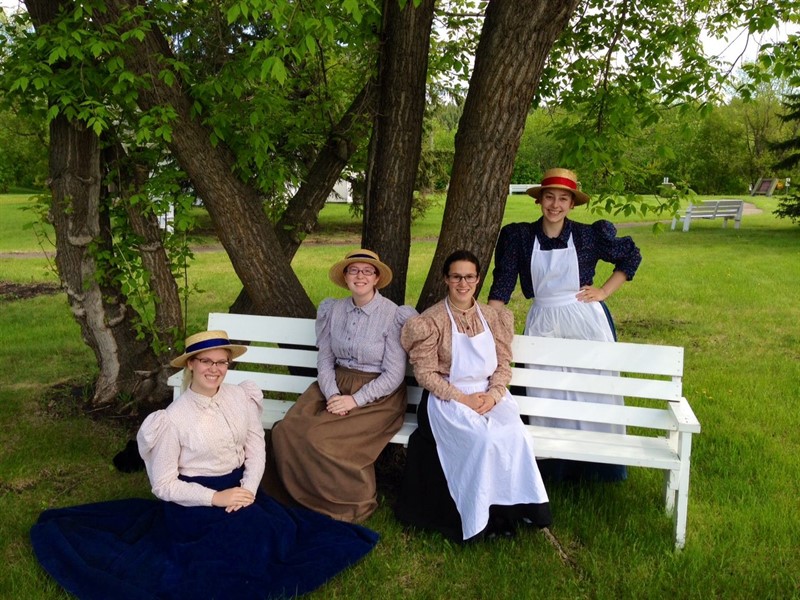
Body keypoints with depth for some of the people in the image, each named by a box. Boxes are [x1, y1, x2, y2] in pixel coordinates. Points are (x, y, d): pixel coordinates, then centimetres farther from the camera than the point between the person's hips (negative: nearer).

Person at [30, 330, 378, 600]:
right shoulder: (173, 418, -14)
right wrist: (216, 498, -20)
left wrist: (248, 488, -16)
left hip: (240, 488, 5)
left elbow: (256, 447, 2)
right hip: (195, 500, -5)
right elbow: (163, 485, -12)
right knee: (254, 537, -24)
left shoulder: (241, 397, -2)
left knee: (282, 530, -15)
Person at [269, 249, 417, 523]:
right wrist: (332, 395, -13)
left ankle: (354, 501, -1)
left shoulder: (394, 316, -10)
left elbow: (394, 375, -11)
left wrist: (355, 400, -18)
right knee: (287, 430, -20)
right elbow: (325, 359, 5)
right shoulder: (332, 310, 5)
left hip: (377, 395, -5)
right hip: (336, 385, 5)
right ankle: (304, 497, 3)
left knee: (323, 437, -27)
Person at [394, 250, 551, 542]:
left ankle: (514, 506, -8)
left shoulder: (493, 316, 10)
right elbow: (425, 373, -7)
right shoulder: (432, 320, -3)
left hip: (489, 395, 4)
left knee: (516, 436, -25)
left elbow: (503, 364, 8)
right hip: (448, 398, -4)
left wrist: (493, 395, -11)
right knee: (485, 439, -30)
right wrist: (462, 399, -15)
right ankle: (483, 516, -13)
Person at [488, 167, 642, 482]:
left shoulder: (588, 235, -4)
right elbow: (503, 284, -4)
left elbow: (631, 256, 9)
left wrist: (604, 291, 0)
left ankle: (597, 464, 23)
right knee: (544, 397, 7)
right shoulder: (519, 236, -2)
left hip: (586, 320, -1)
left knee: (594, 393, 6)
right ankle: (548, 465, 21)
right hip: (543, 323, 1)